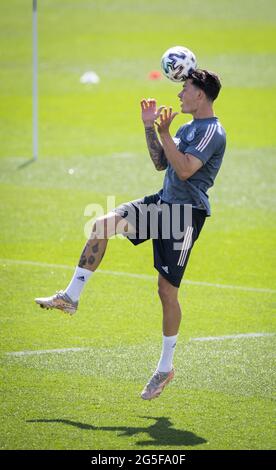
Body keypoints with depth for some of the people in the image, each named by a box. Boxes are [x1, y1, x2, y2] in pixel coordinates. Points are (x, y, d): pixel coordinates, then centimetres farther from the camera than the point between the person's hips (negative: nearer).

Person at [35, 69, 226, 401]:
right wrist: (150, 127, 12)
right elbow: (161, 163, 20)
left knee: (167, 289, -5)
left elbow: (185, 170, -24)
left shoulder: (213, 132, -14)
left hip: (186, 212, -9)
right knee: (102, 225, -3)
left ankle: (166, 368, 7)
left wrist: (164, 133, -22)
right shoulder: (189, 128, 16)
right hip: (163, 202, 9)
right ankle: (71, 297, 3)